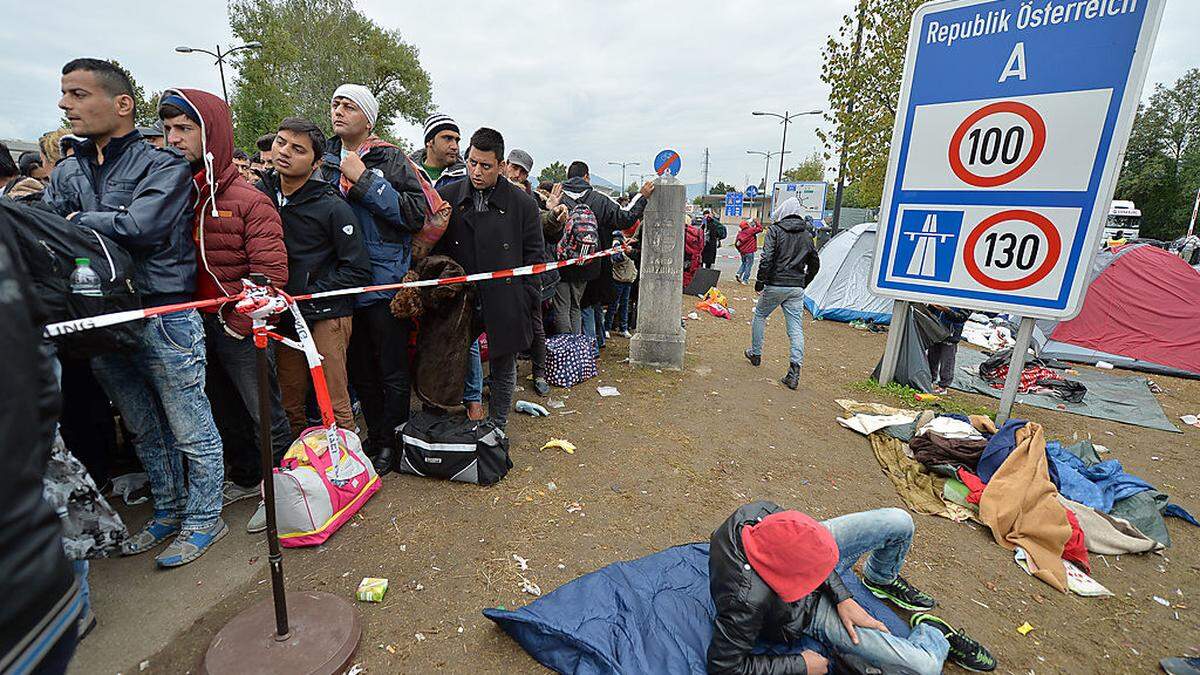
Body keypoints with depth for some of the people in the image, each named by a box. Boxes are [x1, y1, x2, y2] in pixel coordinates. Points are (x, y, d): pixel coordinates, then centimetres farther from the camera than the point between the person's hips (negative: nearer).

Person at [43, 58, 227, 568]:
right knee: (144, 431, 19)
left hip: (163, 318, -7)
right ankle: (169, 511, 37)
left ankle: (203, 519, 20)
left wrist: (76, 222, -3)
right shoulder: (66, 173, 15)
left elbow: (138, 227, -18)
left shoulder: (163, 165, -5)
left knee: (190, 430, 2)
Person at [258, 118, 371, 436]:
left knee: (335, 409, -6)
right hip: (283, 316, 6)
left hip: (326, 315, -5)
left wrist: (306, 296, -13)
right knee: (289, 407, 14)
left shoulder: (332, 206, -9)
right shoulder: (260, 193, 7)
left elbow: (358, 271, -11)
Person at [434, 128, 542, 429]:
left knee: (503, 370, 12)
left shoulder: (523, 203, 1)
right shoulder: (447, 197, 4)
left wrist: (525, 302, -3)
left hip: (505, 306, -1)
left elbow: (534, 255, 3)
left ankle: (497, 428, 30)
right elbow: (435, 250, 9)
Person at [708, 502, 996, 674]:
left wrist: (842, 597, -14)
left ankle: (882, 579, 31)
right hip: (809, 612, -5)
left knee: (899, 522, -2)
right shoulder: (747, 601, -42)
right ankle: (932, 631, 22)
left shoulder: (759, 513, -30)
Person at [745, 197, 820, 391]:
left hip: (775, 285, -4)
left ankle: (755, 354, 31)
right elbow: (815, 264, 18)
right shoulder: (807, 235, 12)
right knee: (796, 327, 1)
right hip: (797, 288, 4)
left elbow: (767, 258, -14)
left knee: (759, 316, 19)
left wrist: (760, 280, -7)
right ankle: (794, 371, -6)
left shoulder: (775, 230, -4)